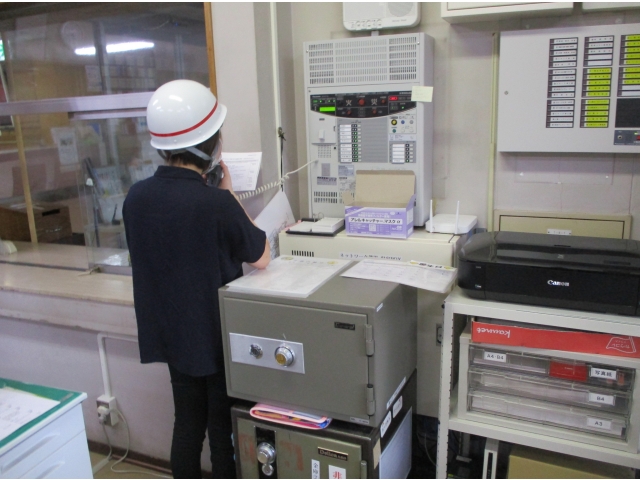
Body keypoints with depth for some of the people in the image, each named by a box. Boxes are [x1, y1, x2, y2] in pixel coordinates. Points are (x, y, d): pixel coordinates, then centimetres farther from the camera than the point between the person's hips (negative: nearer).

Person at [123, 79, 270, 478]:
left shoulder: (136, 197, -7)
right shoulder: (216, 203, -27)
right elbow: (261, 257, -11)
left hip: (170, 334, 6)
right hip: (218, 336, -6)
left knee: (187, 422, 21)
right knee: (225, 430, 13)